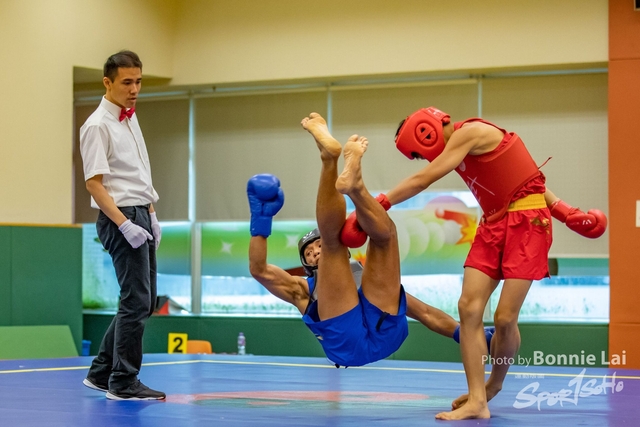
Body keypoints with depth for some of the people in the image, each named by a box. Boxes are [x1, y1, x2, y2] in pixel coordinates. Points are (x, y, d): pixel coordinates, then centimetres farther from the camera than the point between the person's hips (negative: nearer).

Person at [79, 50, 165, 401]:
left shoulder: (131, 119, 14)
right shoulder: (98, 125, -13)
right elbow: (94, 183, -16)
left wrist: (151, 215, 15)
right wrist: (125, 224, -21)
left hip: (141, 216, 9)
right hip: (120, 218, -9)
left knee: (143, 301, 12)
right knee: (136, 301, -8)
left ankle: (101, 372, 20)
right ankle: (124, 383, 0)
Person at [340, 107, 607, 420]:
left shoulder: (470, 133, -17)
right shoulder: (460, 148, 11)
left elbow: (421, 180, -18)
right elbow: (514, 172, 14)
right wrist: (562, 210, 9)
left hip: (528, 221, -9)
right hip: (493, 223, 9)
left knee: (505, 317, -11)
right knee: (469, 307, -7)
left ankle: (494, 384, 15)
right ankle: (477, 401, -9)